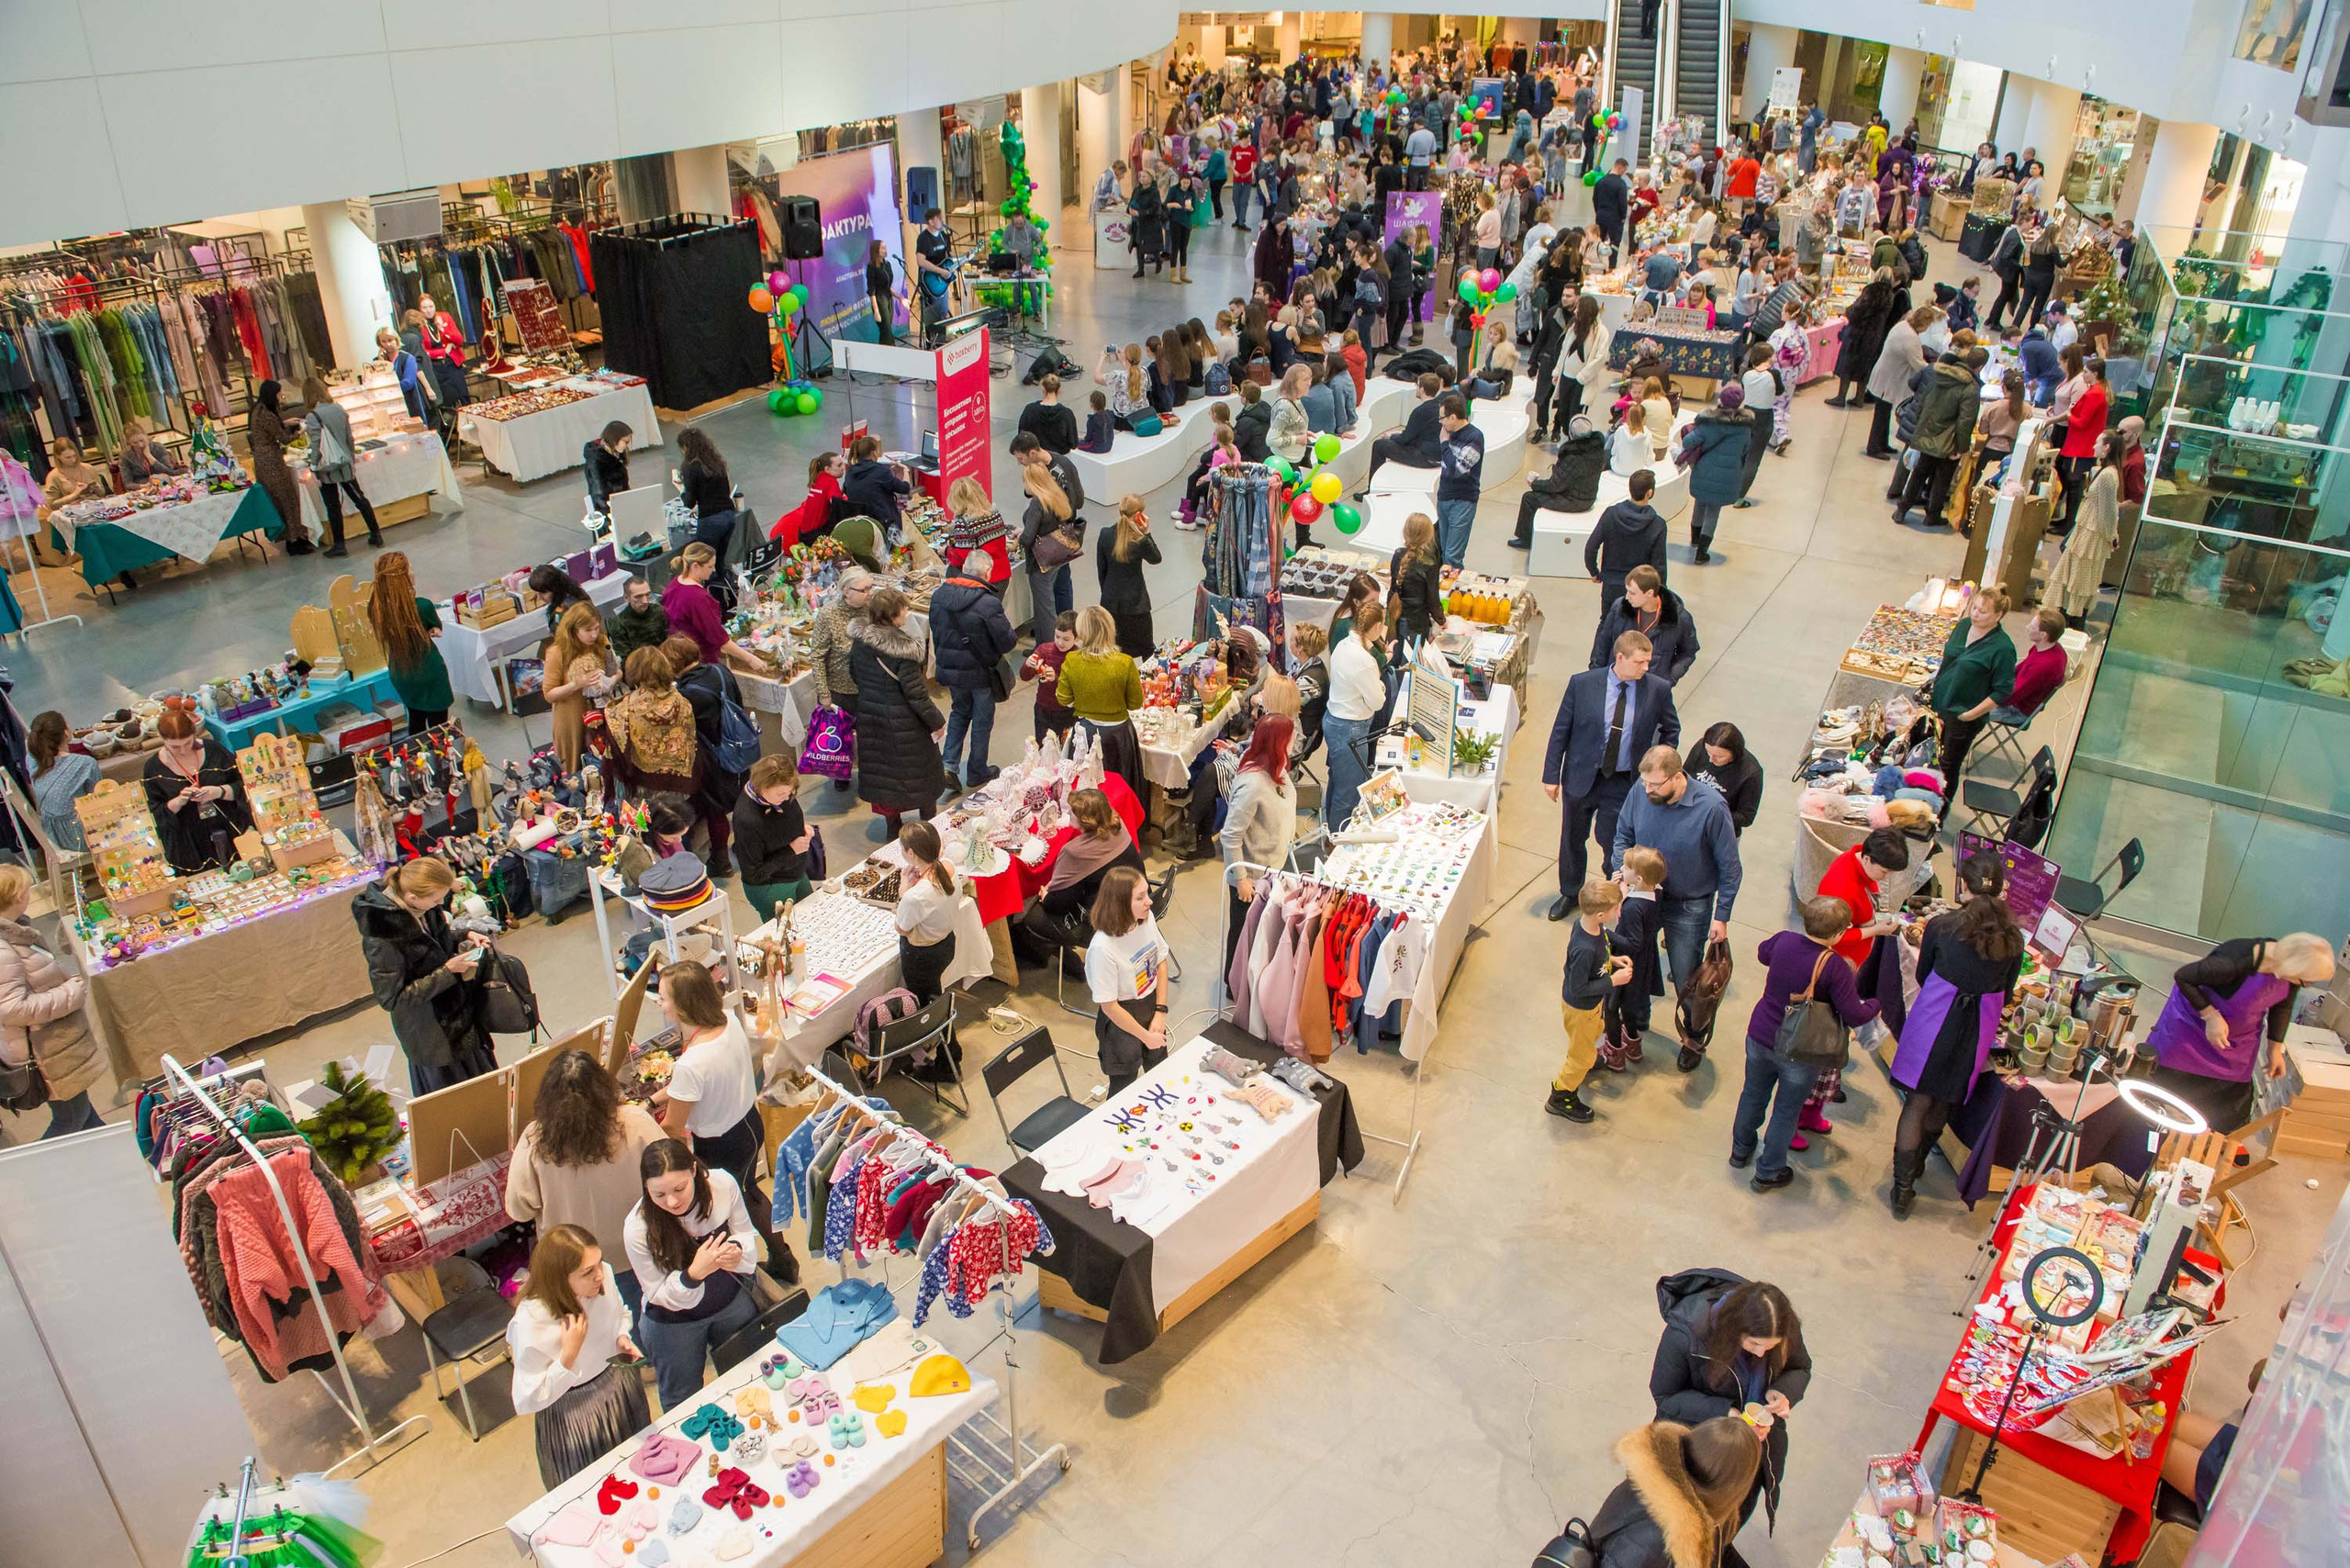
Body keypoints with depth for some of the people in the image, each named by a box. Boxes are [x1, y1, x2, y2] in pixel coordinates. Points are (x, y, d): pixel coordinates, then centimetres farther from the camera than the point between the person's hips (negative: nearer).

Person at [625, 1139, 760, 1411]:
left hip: (732, 1302, 3)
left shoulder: (723, 1185, -26)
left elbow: (745, 1233, -8)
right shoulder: (638, 1228, -31)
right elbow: (660, 1295, -19)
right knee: (684, 1406, 20)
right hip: (673, 1322, -3)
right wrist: (694, 1274, -39)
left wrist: (737, 1251, -31)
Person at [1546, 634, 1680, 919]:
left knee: (1614, 844, 5)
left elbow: (1671, 730, 8)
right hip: (1582, 777, 1)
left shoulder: (1658, 689, -11)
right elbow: (1560, 731, -4)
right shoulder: (1582, 684, -13)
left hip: (1625, 783, -1)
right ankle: (1570, 893, 42)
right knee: (1572, 840, 18)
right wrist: (1551, 775, -2)